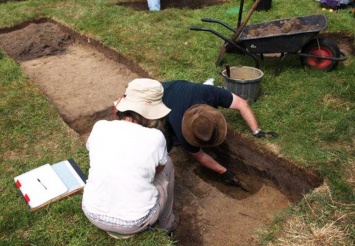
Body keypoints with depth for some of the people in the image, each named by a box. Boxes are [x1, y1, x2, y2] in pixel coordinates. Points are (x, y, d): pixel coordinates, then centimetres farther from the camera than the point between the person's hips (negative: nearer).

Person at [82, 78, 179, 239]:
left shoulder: (99, 127, -10)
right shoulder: (155, 137, -18)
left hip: (93, 214, 3)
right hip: (135, 222, -2)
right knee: (166, 163, 17)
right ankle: (166, 224, 38)